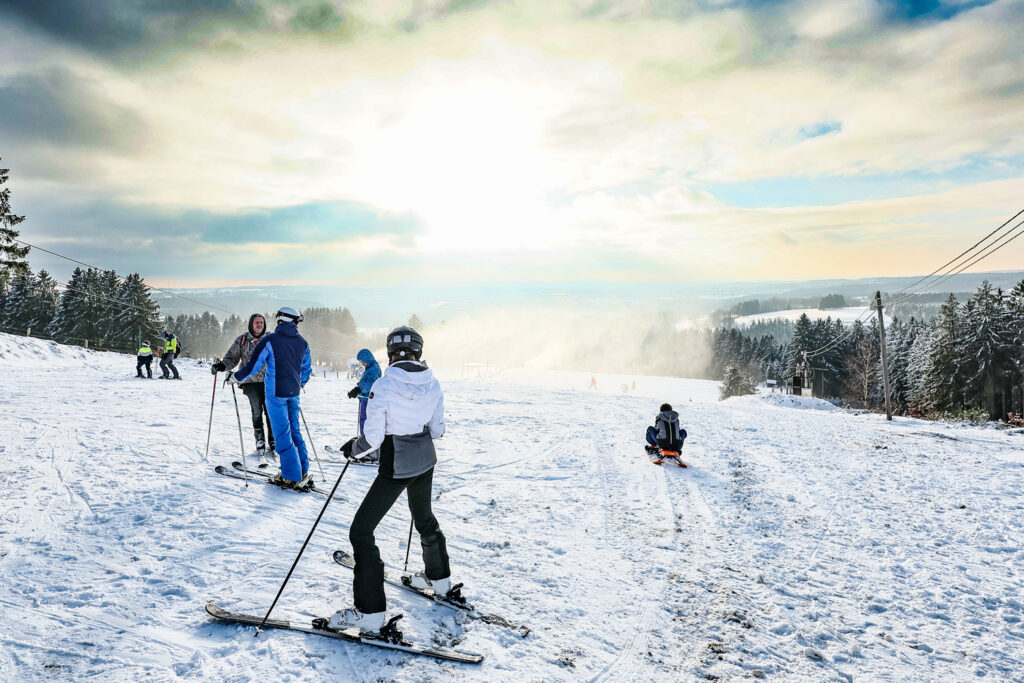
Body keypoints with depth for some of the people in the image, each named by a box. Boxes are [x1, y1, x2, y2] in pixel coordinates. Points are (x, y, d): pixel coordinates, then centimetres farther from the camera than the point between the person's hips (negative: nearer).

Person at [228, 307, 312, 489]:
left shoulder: (269, 341, -11)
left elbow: (253, 366, -9)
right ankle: (303, 472, 19)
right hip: (293, 393, 5)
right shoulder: (302, 343, 5)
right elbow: (307, 368, 17)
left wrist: (234, 377, 7)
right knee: (294, 431, 15)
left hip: (275, 393, -5)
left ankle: (293, 477, 3)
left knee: (282, 434, 0)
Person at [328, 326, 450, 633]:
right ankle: (438, 578, 46)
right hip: (425, 461, 6)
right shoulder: (433, 384, -5)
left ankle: (370, 611, 3)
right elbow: (437, 430, 4)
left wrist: (352, 448, 2)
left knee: (361, 530, 3)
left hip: (394, 468, -6)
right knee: (424, 518, 29)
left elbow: (373, 437, -19)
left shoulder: (383, 385, -20)